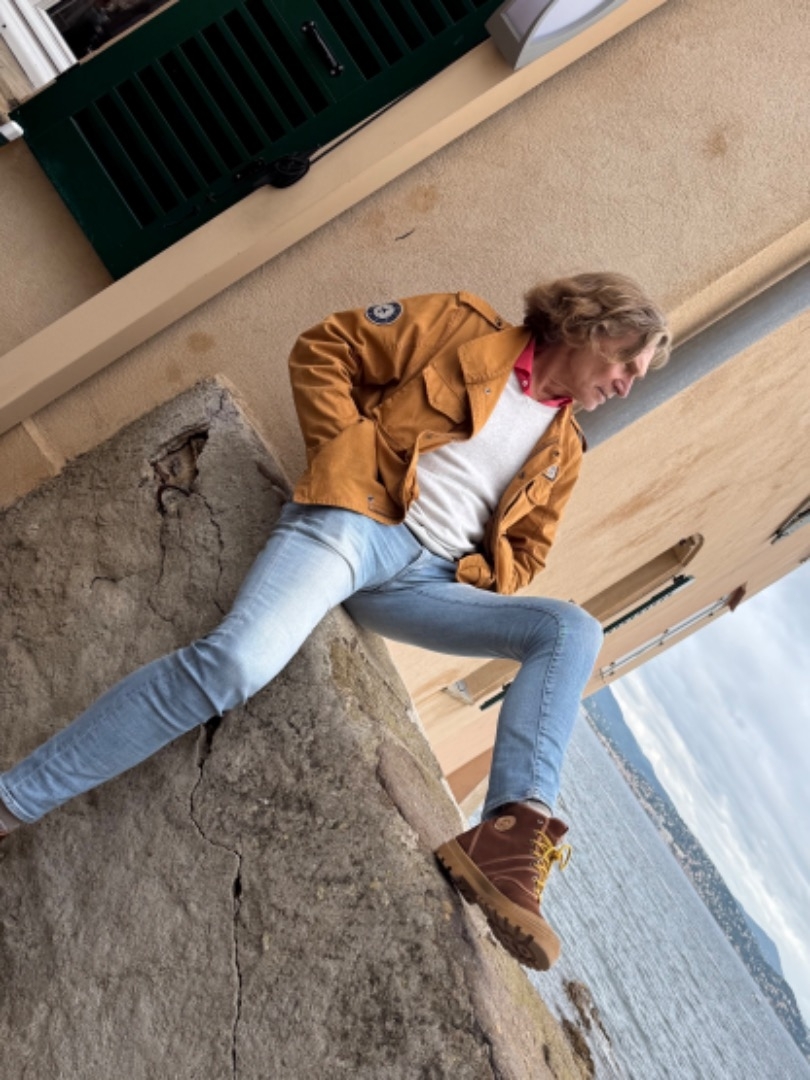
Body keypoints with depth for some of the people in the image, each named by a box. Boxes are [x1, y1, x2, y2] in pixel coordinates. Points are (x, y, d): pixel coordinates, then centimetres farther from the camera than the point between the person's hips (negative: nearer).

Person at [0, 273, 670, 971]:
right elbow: (324, 349, 7)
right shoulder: (465, 328, 10)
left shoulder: (562, 448, 25)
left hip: (425, 579, 5)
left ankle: (511, 839, -30)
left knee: (573, 630, -15)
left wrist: (472, 573, 4)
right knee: (236, 661, -30)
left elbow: (525, 552, 27)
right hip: (353, 521, -5)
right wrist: (347, 462, -5)